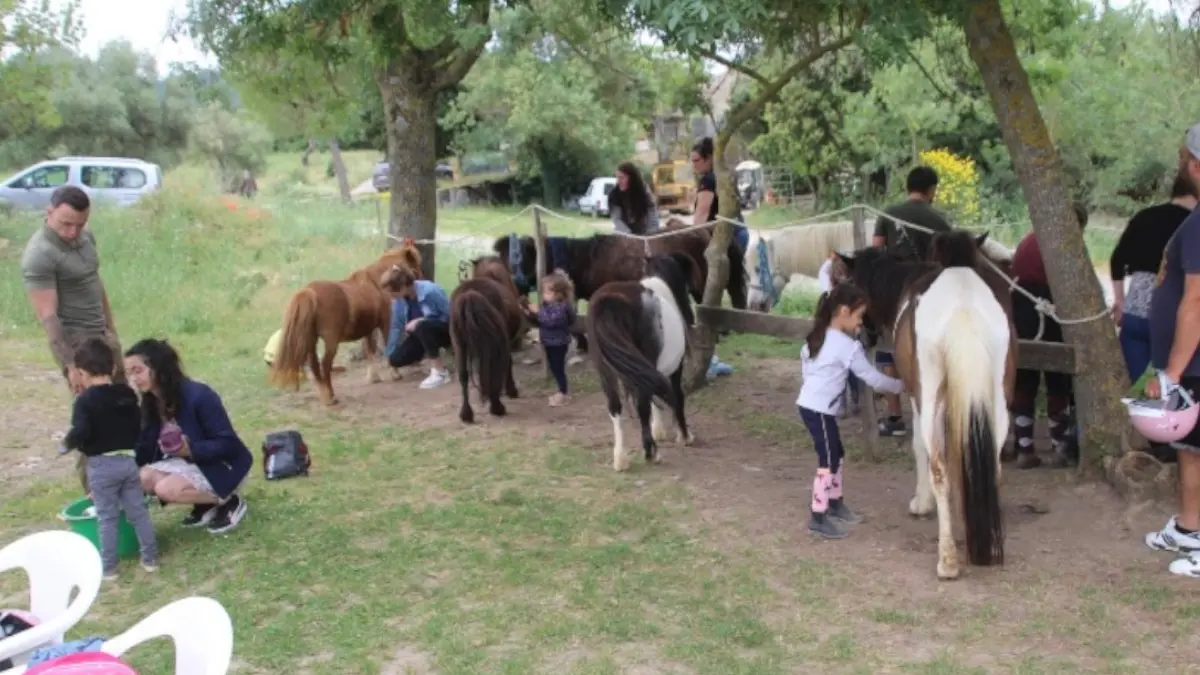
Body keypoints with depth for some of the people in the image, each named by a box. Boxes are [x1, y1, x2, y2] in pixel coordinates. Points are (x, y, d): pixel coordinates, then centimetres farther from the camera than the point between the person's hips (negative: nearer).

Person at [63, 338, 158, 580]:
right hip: (129, 460, 5)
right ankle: (150, 558, 17)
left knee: (107, 518, 4)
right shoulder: (128, 394, 7)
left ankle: (108, 567, 10)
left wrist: (68, 442, -4)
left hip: (102, 465, -5)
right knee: (138, 511, 12)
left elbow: (81, 432, -24)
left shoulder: (85, 400, -13)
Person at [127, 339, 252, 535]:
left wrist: (191, 449, -35)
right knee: (143, 479, -14)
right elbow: (144, 448, 1)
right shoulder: (150, 403, -3)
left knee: (166, 489, -26)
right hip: (189, 462, 8)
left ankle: (230, 502, -6)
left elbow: (228, 444, -24)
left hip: (223, 466, -8)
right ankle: (206, 504, 4)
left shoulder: (198, 396, -26)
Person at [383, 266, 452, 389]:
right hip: (423, 333, 6)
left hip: (446, 330, -6)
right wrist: (388, 355, 6)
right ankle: (432, 355, 13)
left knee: (422, 326, -38)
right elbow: (396, 327, 3)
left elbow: (450, 315, -20)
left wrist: (420, 321, -27)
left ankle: (440, 372, -26)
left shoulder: (430, 291, -29)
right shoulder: (398, 300, -10)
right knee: (396, 359, -12)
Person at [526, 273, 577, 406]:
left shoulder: (561, 307, -22)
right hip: (550, 342, 10)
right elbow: (540, 322, 13)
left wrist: (538, 312, -30)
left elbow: (551, 321, -35)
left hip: (558, 343, -10)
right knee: (554, 367, 17)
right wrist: (531, 315, -2)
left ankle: (562, 394, 8)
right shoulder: (547, 305, 8)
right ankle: (561, 391, 29)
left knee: (558, 368, -3)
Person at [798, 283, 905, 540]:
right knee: (828, 461, -4)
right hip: (819, 410, -9)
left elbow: (804, 361, 19)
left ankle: (836, 504, 32)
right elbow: (872, 378, -12)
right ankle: (818, 518, 1)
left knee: (837, 455, 20)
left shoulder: (818, 336, 9)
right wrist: (901, 386, 0)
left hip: (810, 403, 9)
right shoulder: (847, 346, -17)